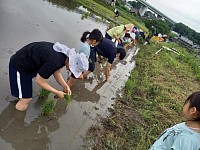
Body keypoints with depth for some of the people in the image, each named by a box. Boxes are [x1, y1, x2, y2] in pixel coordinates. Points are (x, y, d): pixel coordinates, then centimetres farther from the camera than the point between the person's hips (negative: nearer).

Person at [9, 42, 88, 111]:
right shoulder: (54, 62, -38)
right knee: (26, 98, -1)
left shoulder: (66, 53, -10)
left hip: (30, 62, 8)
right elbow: (39, 80, -25)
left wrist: (65, 86, -8)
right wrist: (57, 92, -17)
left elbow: (57, 72, 4)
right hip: (19, 65, -8)